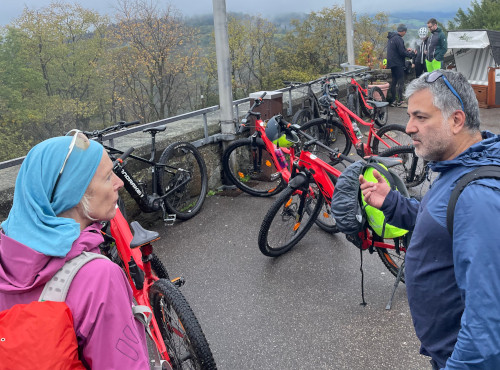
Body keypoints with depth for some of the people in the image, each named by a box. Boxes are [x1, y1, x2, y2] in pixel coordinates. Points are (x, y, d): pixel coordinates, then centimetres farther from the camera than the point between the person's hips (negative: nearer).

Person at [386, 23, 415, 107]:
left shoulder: (391, 38, 14)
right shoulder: (398, 39, -17)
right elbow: (402, 52, -19)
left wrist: (406, 50, 20)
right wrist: (411, 53, -4)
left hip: (392, 63, 10)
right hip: (398, 64, -10)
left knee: (394, 81, 14)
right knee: (400, 82, -6)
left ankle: (393, 101, 17)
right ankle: (399, 101, -7)